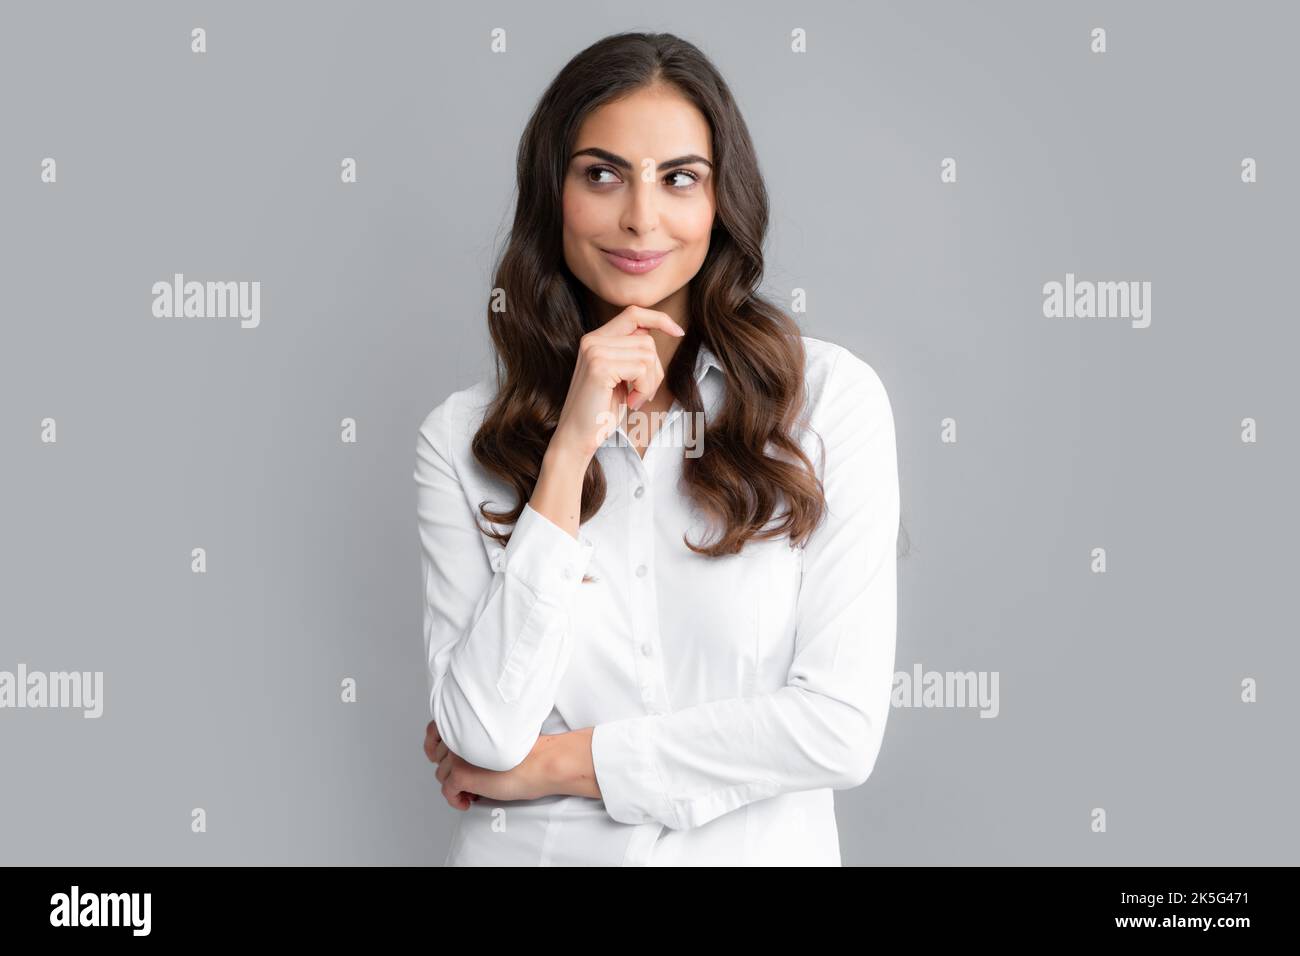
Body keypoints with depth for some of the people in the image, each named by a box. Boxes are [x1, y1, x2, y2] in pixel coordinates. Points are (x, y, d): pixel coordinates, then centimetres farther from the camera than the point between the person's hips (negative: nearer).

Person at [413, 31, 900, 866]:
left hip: (756, 849, 0)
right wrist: (569, 449, -20)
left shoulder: (831, 397, -12)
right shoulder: (463, 437, -7)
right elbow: (483, 737, -16)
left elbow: (842, 729, -17)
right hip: (531, 850, 1)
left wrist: (547, 763, -12)